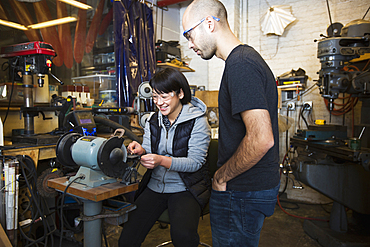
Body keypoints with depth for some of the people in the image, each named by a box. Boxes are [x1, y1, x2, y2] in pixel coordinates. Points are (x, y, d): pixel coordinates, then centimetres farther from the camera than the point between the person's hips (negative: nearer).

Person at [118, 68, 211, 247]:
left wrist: (162, 160, -29)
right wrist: (142, 151, -15)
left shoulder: (197, 121, -9)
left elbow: (195, 162, -15)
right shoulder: (152, 121, 8)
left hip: (186, 188, -4)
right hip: (155, 186, 5)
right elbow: (150, 156, 9)